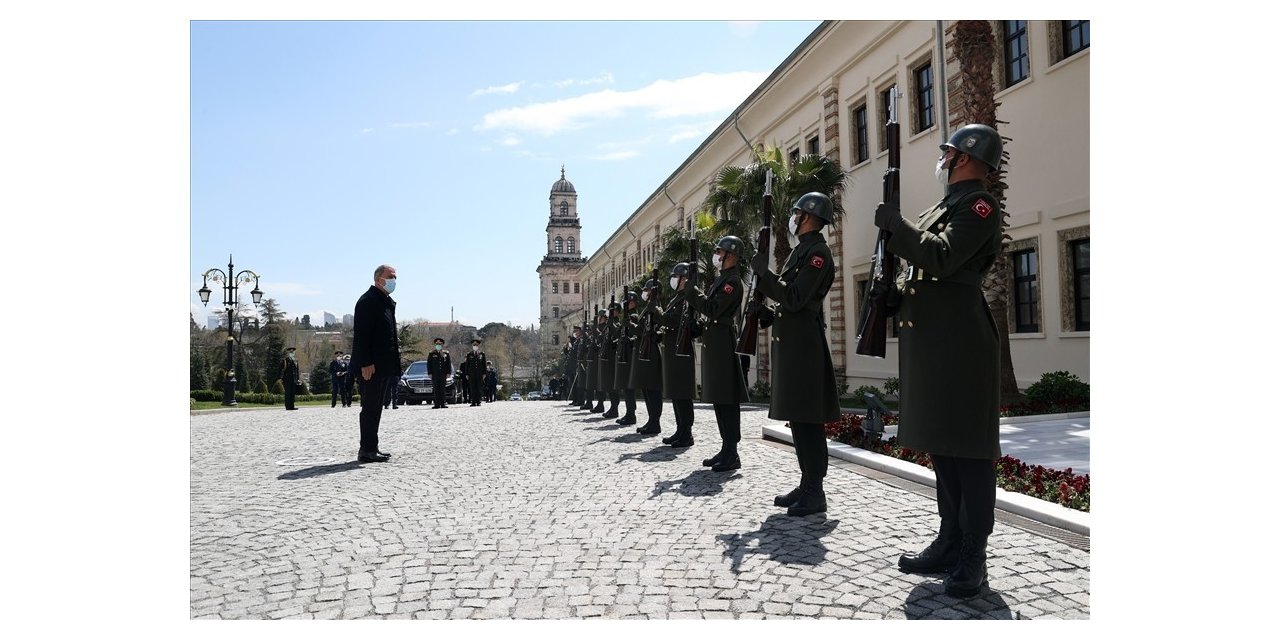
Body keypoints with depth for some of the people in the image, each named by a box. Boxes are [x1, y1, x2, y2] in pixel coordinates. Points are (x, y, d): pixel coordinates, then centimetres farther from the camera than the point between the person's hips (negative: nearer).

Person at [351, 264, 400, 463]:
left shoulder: (387, 302, 19)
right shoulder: (368, 301, -12)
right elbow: (361, 334, -18)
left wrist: (393, 365, 19)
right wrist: (366, 364, -23)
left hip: (383, 366, 10)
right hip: (371, 366, -10)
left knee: (374, 409, 13)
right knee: (370, 408, -5)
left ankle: (371, 449, 19)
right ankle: (367, 450, 0)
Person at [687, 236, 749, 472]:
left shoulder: (733, 280, -12)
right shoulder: (720, 278, 19)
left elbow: (712, 309, -21)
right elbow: (707, 306, 18)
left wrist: (691, 289, -12)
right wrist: (692, 290, 5)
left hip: (723, 343, -10)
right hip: (713, 343, 10)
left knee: (727, 399, -7)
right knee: (718, 398, 12)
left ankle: (732, 454, -3)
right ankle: (726, 449, 19)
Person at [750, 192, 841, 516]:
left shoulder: (818, 252, -11)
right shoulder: (800, 249, 19)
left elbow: (794, 298, -20)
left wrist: (763, 271, -16)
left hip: (803, 342, -10)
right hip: (788, 340, 10)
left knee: (807, 419, -6)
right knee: (797, 416, 13)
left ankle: (815, 493, 1)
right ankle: (806, 485, 21)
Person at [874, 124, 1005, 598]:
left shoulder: (979, 203, -6)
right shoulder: (942, 207, 22)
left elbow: (942, 257, -20)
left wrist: (895, 223, -12)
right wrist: (897, 292, 7)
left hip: (959, 341, -9)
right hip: (926, 342, 10)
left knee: (968, 447, -4)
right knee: (939, 444, 13)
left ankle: (973, 557, 4)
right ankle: (950, 543, 22)